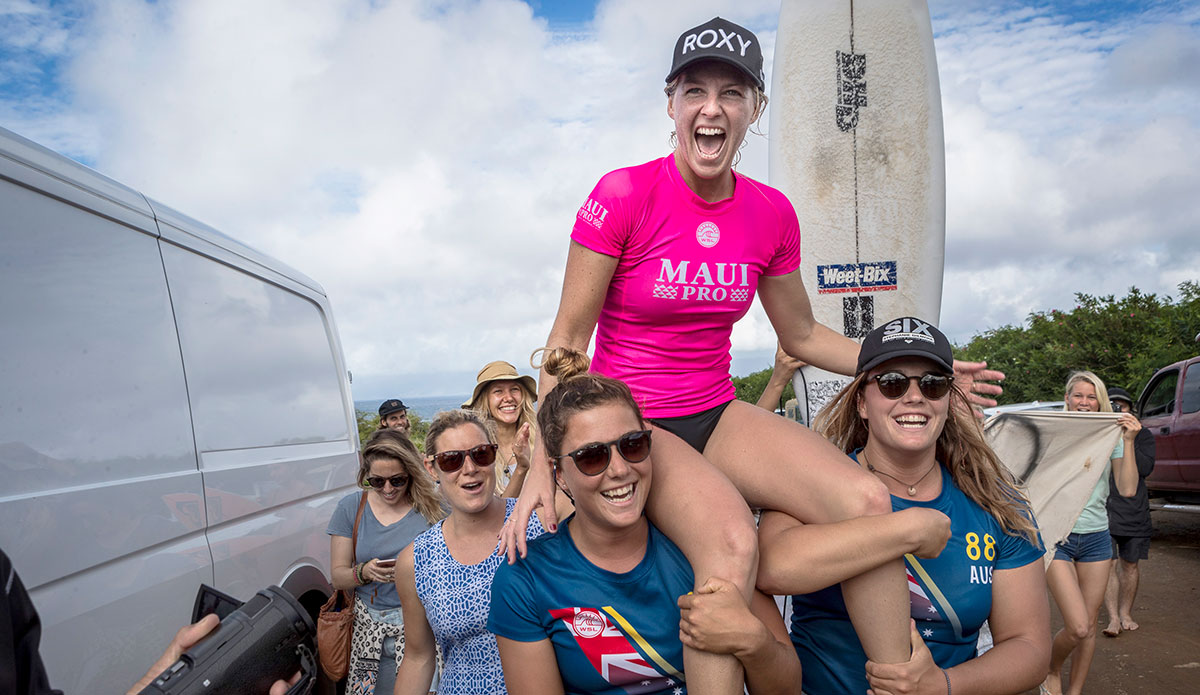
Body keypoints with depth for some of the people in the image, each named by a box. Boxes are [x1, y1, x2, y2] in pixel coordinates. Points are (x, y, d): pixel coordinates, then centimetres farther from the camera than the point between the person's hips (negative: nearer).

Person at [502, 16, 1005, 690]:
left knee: (866, 499, -18)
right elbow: (568, 339, -10)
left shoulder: (772, 213, 2)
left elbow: (803, 337, 14)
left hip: (718, 415, 5)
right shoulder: (623, 194, -12)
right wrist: (544, 462, -17)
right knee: (733, 541, -34)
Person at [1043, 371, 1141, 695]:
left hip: (1096, 537, 3)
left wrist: (1128, 442, -13)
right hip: (1057, 536, -3)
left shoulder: (1111, 437, 4)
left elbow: (1127, 490, -6)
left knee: (1089, 626, 8)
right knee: (1077, 627, -11)